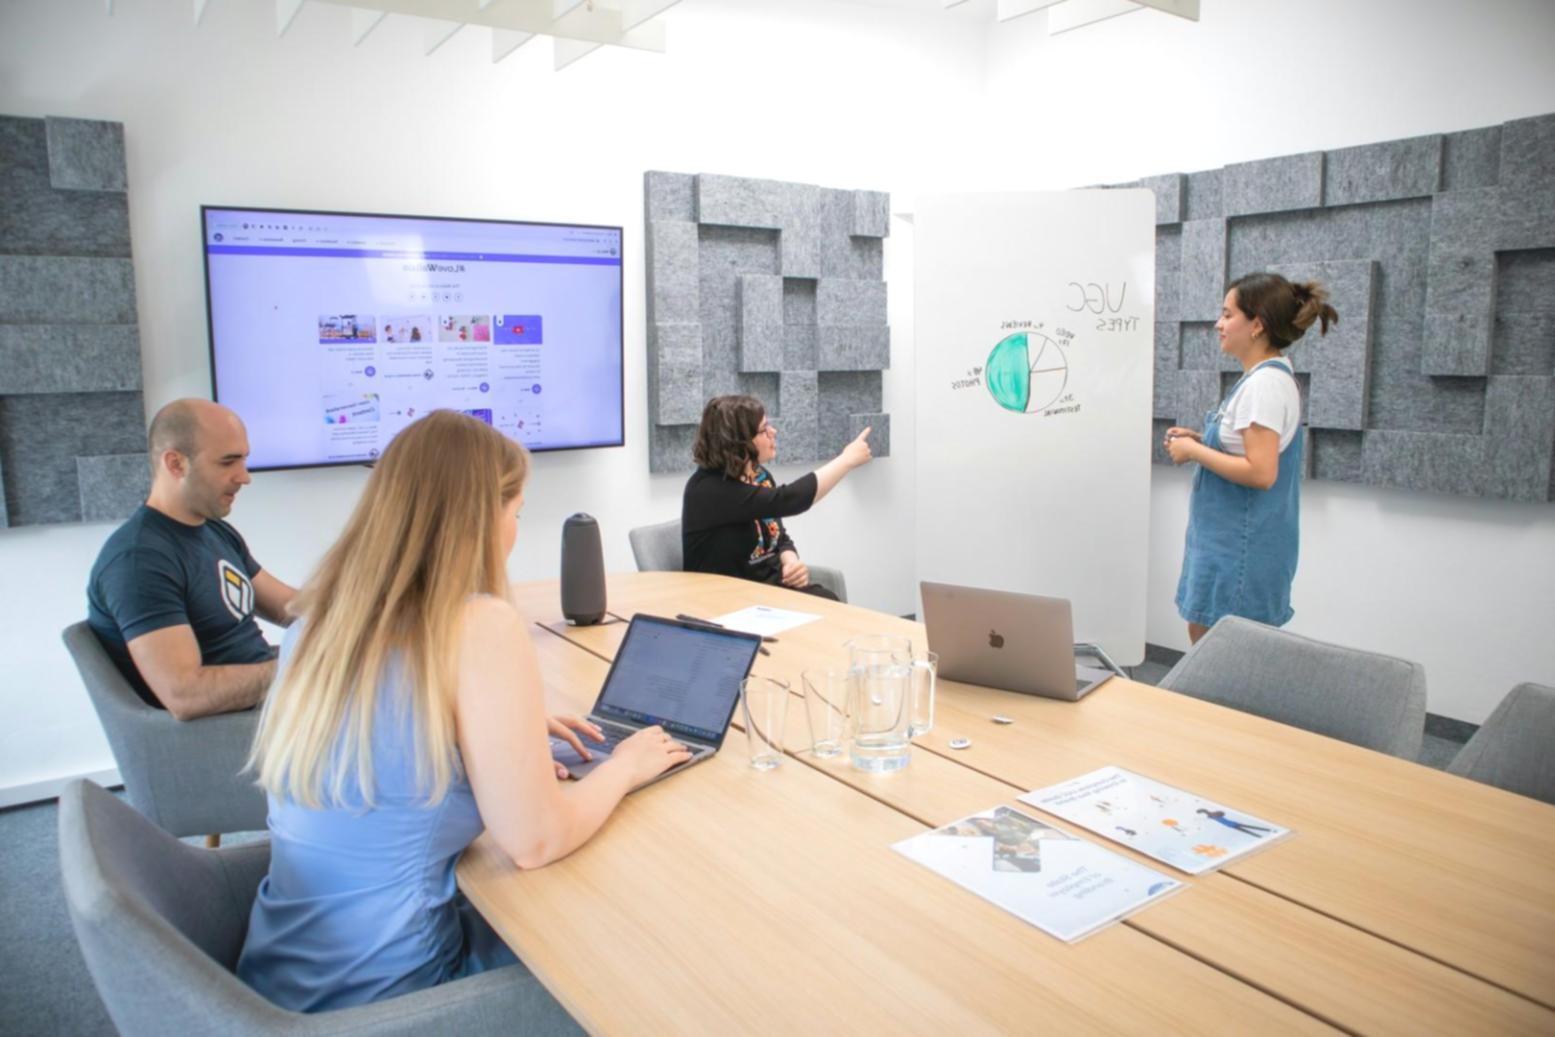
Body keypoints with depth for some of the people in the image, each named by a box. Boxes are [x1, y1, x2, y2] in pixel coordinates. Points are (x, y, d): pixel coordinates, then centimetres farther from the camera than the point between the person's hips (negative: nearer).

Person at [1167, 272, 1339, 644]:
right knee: (1204, 641, 17)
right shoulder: (1266, 376, 12)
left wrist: (1193, 451, -16)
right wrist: (1200, 440, 8)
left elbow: (1261, 472, -26)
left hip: (1241, 546, -10)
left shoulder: (1265, 383, -19)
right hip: (1228, 539, 10)